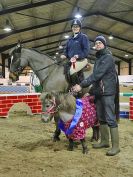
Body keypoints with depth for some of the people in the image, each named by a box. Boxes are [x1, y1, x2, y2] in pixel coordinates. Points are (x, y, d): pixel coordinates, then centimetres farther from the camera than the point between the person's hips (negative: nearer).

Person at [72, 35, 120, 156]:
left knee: (110, 119, -8)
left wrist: (82, 85, -23)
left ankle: (115, 146, -3)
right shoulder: (98, 59, 18)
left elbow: (97, 74, -21)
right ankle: (104, 141, 25)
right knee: (101, 118, 13)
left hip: (107, 92, -9)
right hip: (99, 92, 9)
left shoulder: (108, 57, -11)